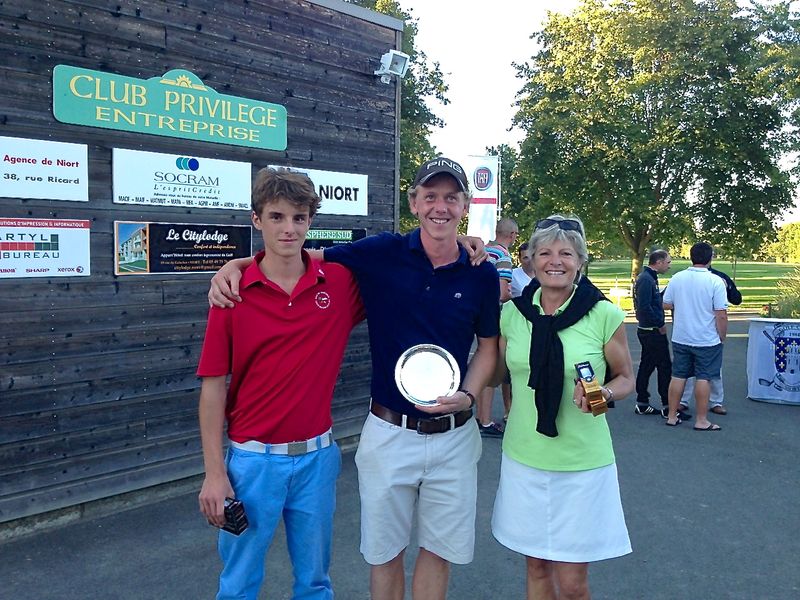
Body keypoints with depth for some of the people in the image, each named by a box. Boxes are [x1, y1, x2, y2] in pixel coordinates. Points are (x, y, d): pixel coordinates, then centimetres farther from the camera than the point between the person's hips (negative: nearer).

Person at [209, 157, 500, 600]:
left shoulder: (481, 275, -3)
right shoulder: (381, 254, -8)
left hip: (453, 435, 1)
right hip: (390, 433, -1)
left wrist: (468, 396, -9)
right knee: (385, 551, 17)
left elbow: (488, 345, 8)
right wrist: (235, 263, -13)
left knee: (439, 549, 18)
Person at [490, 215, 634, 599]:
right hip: (523, 459, 3)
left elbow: (626, 379, 2)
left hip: (582, 465, -2)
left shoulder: (604, 316, -10)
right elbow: (495, 373, 10)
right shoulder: (512, 312, -1)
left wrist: (604, 393, -20)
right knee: (536, 567, 18)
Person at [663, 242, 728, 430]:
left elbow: (666, 304, 6)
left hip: (680, 338, 4)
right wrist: (722, 337, -2)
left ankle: (672, 416, 18)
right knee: (703, 379, 4)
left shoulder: (677, 278, -2)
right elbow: (721, 315, -14)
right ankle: (701, 420, 11)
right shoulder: (715, 281, -13)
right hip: (707, 340, -4)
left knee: (678, 376, 11)